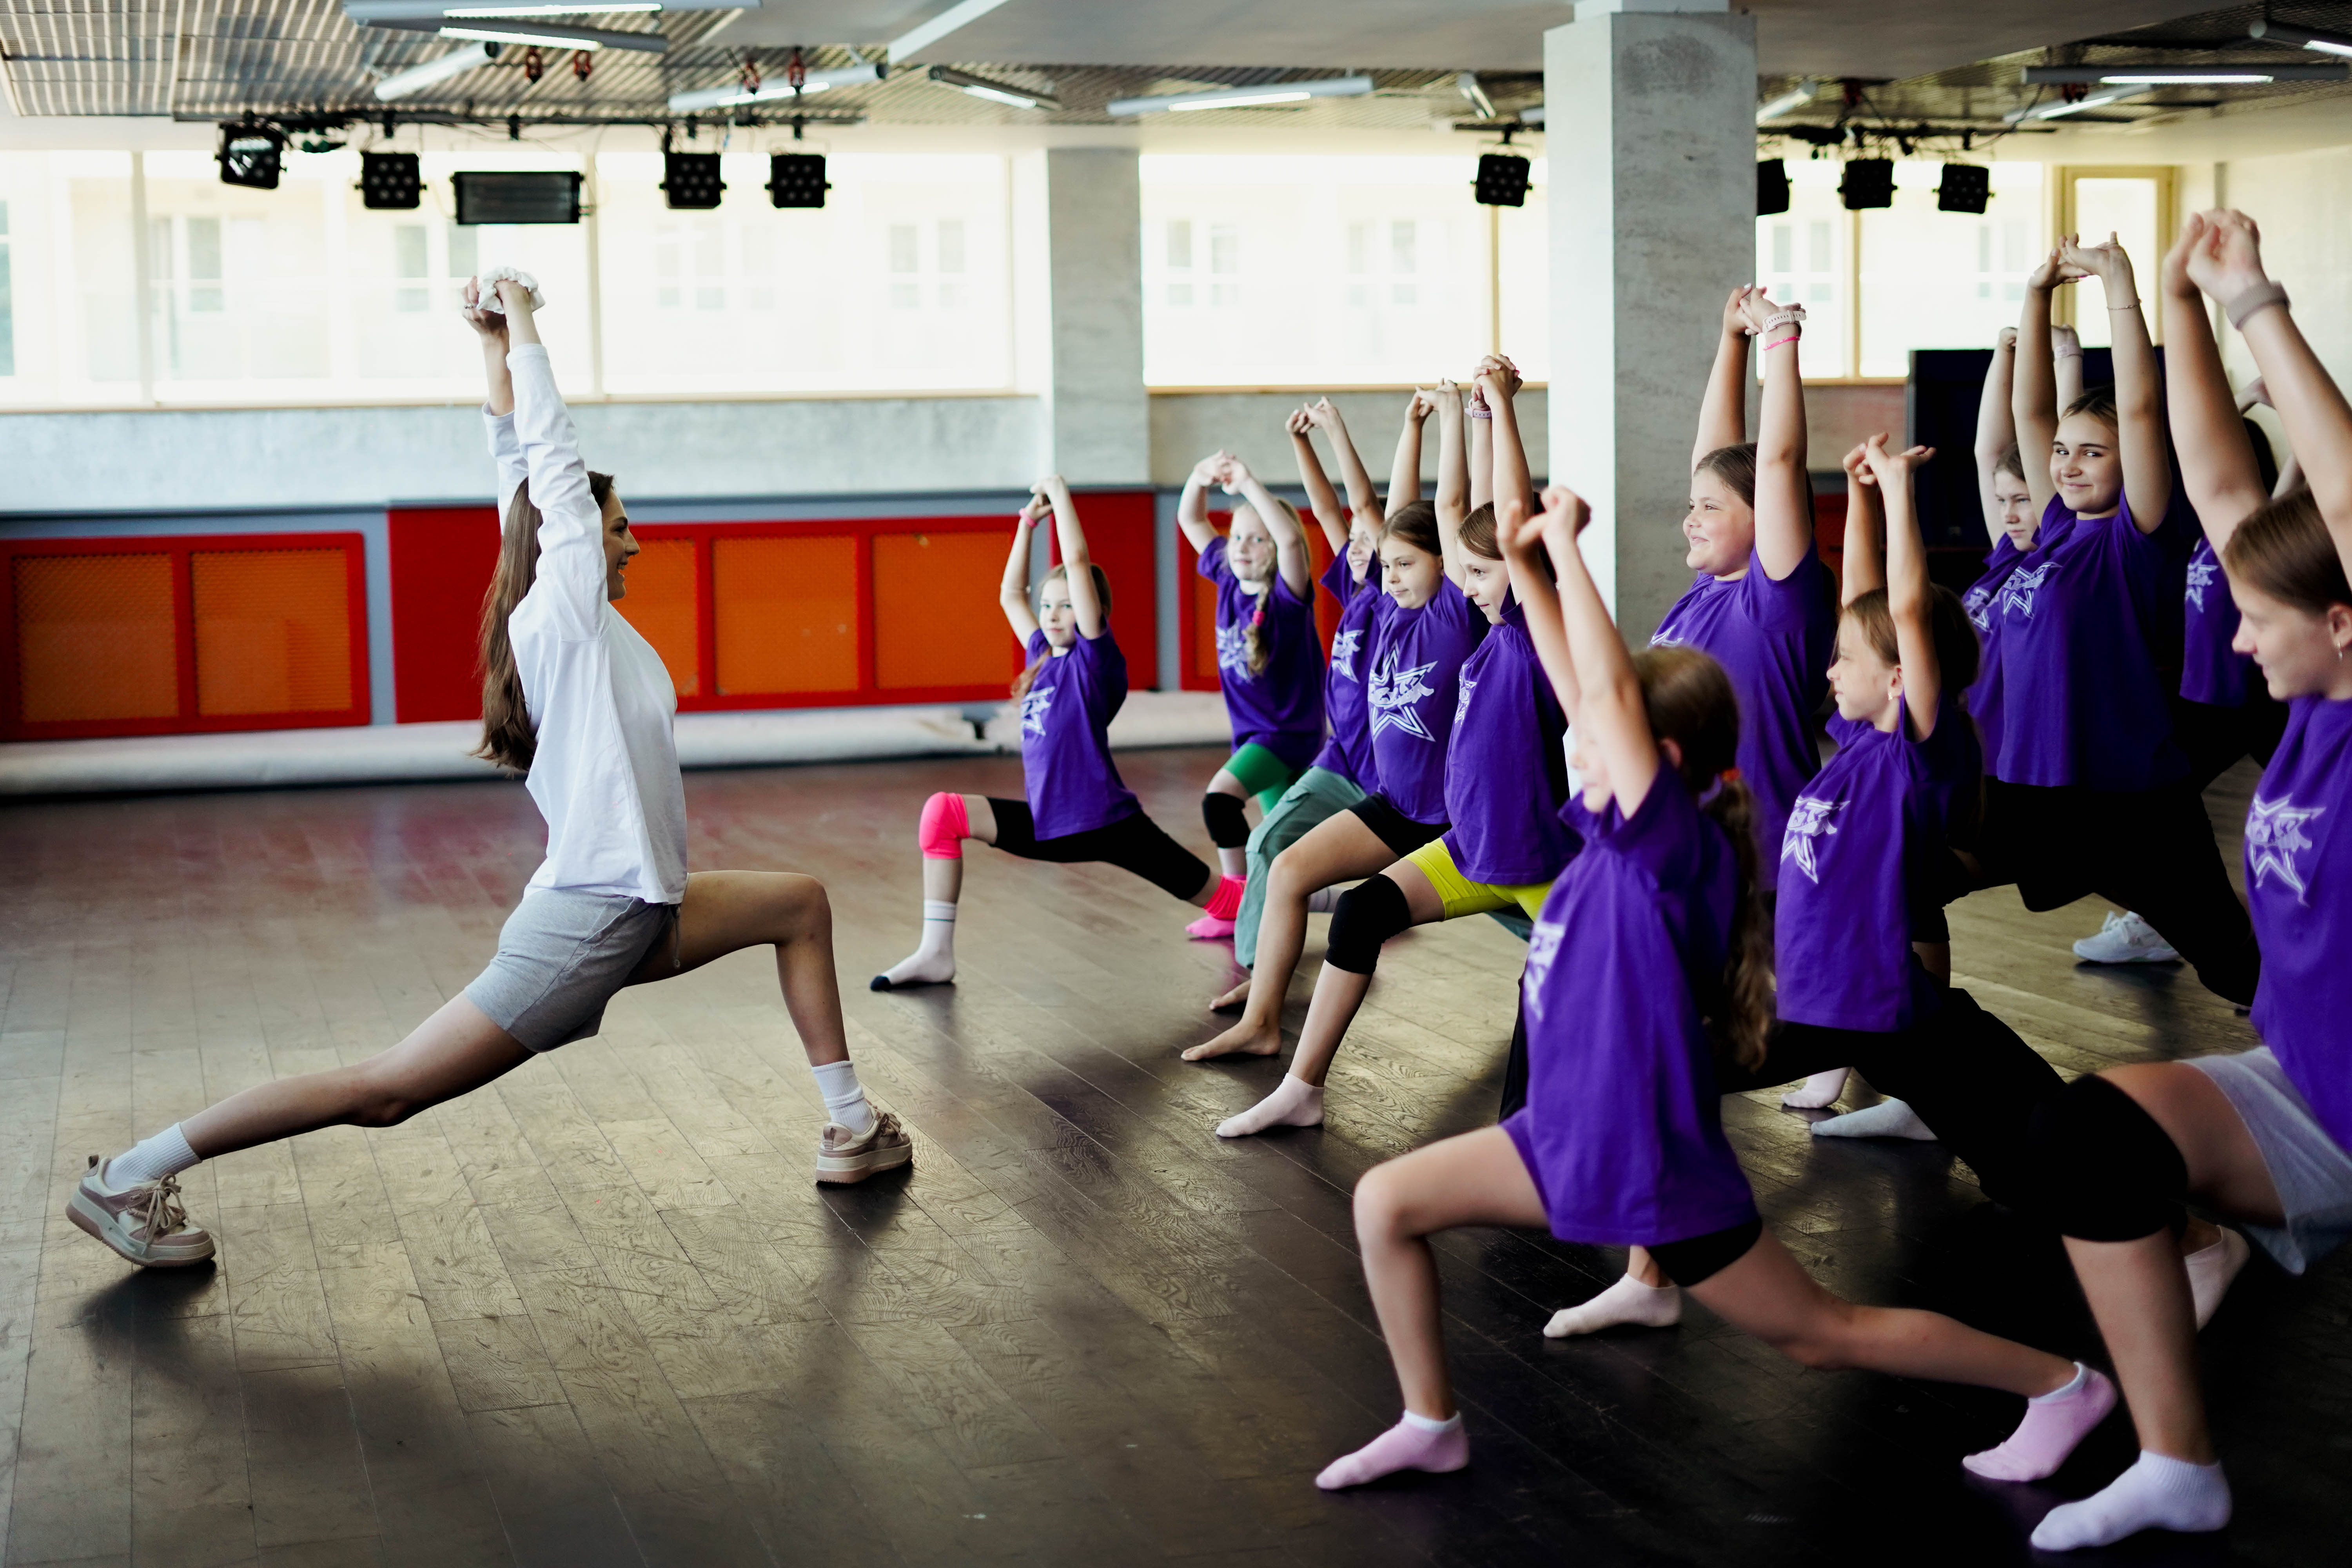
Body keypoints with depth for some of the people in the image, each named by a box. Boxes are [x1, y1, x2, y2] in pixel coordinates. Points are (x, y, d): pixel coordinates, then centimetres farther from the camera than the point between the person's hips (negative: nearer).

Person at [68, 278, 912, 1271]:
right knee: (385, 1091, -11)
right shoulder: (566, 609, -9)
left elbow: (525, 474, 15)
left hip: (639, 916, 10)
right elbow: (553, 463, -10)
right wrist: (519, 334, -2)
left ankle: (849, 1128, 20)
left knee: (800, 904, 20)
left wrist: (500, 353, 19)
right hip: (585, 925, -10)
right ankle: (131, 1177, -8)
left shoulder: (579, 621, 12)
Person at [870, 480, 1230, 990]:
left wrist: (1060, 494, -8)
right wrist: (1028, 521, 17)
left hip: (1104, 822, -7)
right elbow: (1010, 595, 22)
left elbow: (1078, 563, -17)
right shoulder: (1045, 657, 11)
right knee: (941, 813, -4)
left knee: (1219, 897, -2)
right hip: (1048, 824, 7)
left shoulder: (1095, 657, -9)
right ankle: (937, 954, -4)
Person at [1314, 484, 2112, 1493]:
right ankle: (1430, 1426, 15)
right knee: (1386, 1204, 3)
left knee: (1820, 1334, 5)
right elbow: (1581, 686, 3)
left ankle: (2061, 1386, 21)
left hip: (1656, 1163, -8)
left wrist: (1567, 540, -23)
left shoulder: (1678, 847, -22)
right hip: (1572, 1138, 8)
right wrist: (1524, 557, -1)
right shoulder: (1621, 831, 0)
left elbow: (1611, 691, -30)